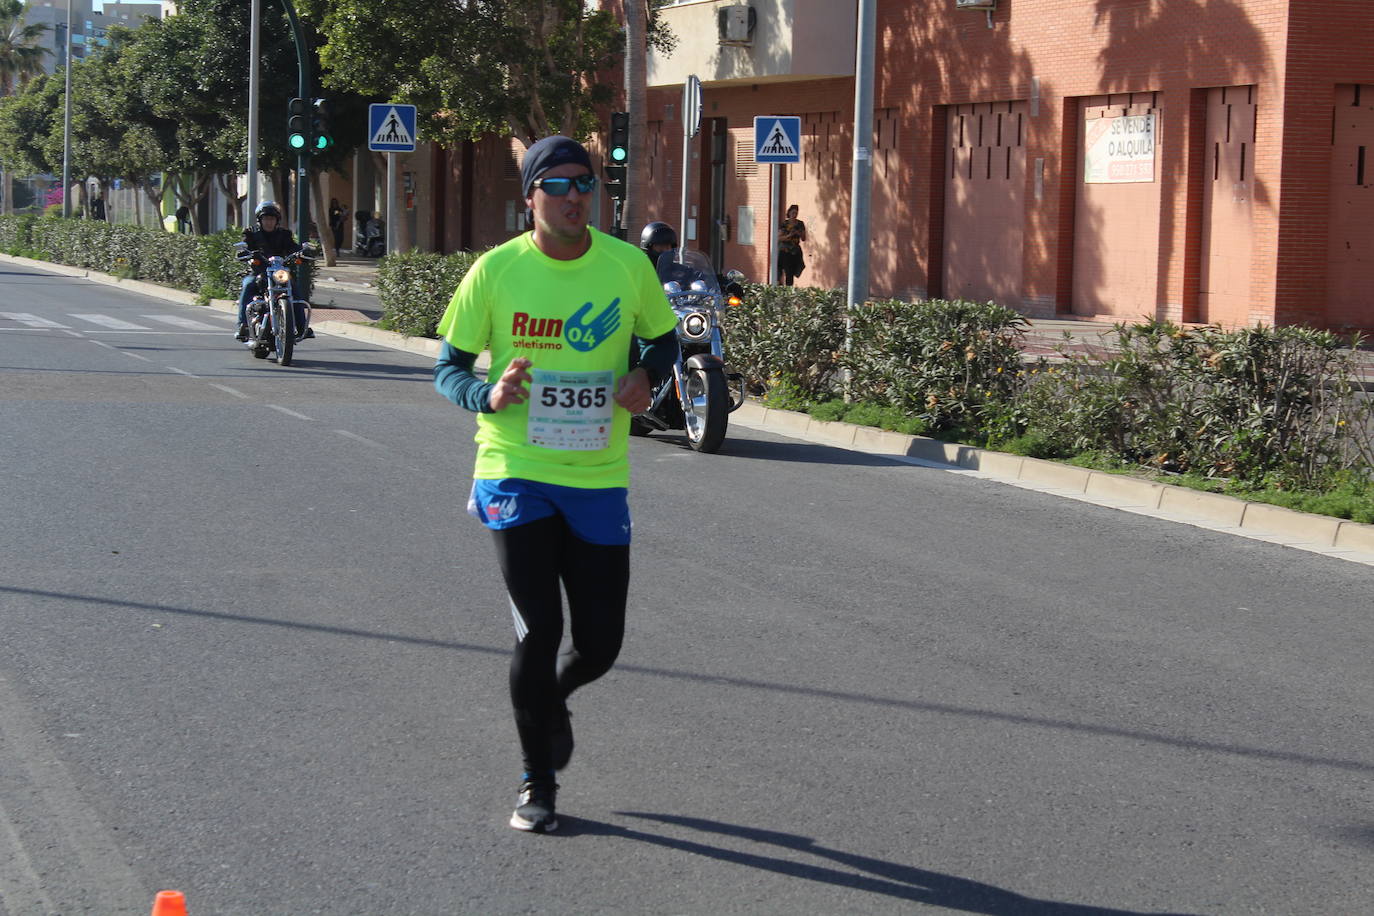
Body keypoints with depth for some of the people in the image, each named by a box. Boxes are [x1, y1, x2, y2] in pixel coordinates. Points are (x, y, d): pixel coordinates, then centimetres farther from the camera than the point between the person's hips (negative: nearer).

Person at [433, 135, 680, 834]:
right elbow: (447, 366, 2)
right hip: (515, 474, -2)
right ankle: (536, 783, 14)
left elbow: (664, 338, 14)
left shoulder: (628, 266, -1)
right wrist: (487, 394, -20)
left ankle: (551, 699, 40)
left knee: (599, 645, 4)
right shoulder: (495, 271, -6)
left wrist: (647, 375, -8)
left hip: (599, 479, 2)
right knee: (538, 630, -5)